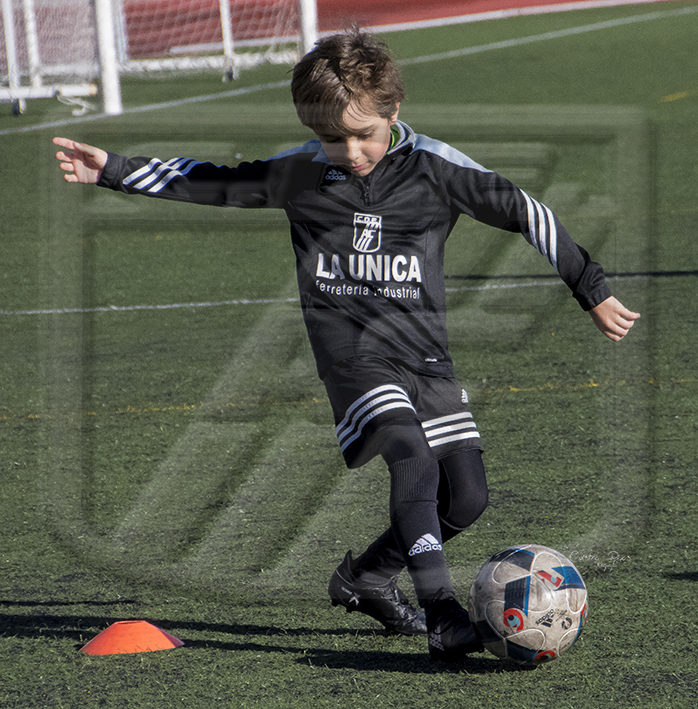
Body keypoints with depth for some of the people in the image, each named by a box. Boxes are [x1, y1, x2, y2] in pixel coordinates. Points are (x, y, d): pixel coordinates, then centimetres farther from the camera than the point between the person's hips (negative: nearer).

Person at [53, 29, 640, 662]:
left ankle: (367, 576, 21)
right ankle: (440, 608, -33)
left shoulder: (434, 168, -4)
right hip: (354, 352, -2)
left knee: (467, 496, -3)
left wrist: (594, 293, 4)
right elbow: (211, 183, 12)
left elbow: (525, 214, 2)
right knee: (412, 454, -27)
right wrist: (112, 171, 10)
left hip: (425, 352, 2)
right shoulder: (297, 173, 0)